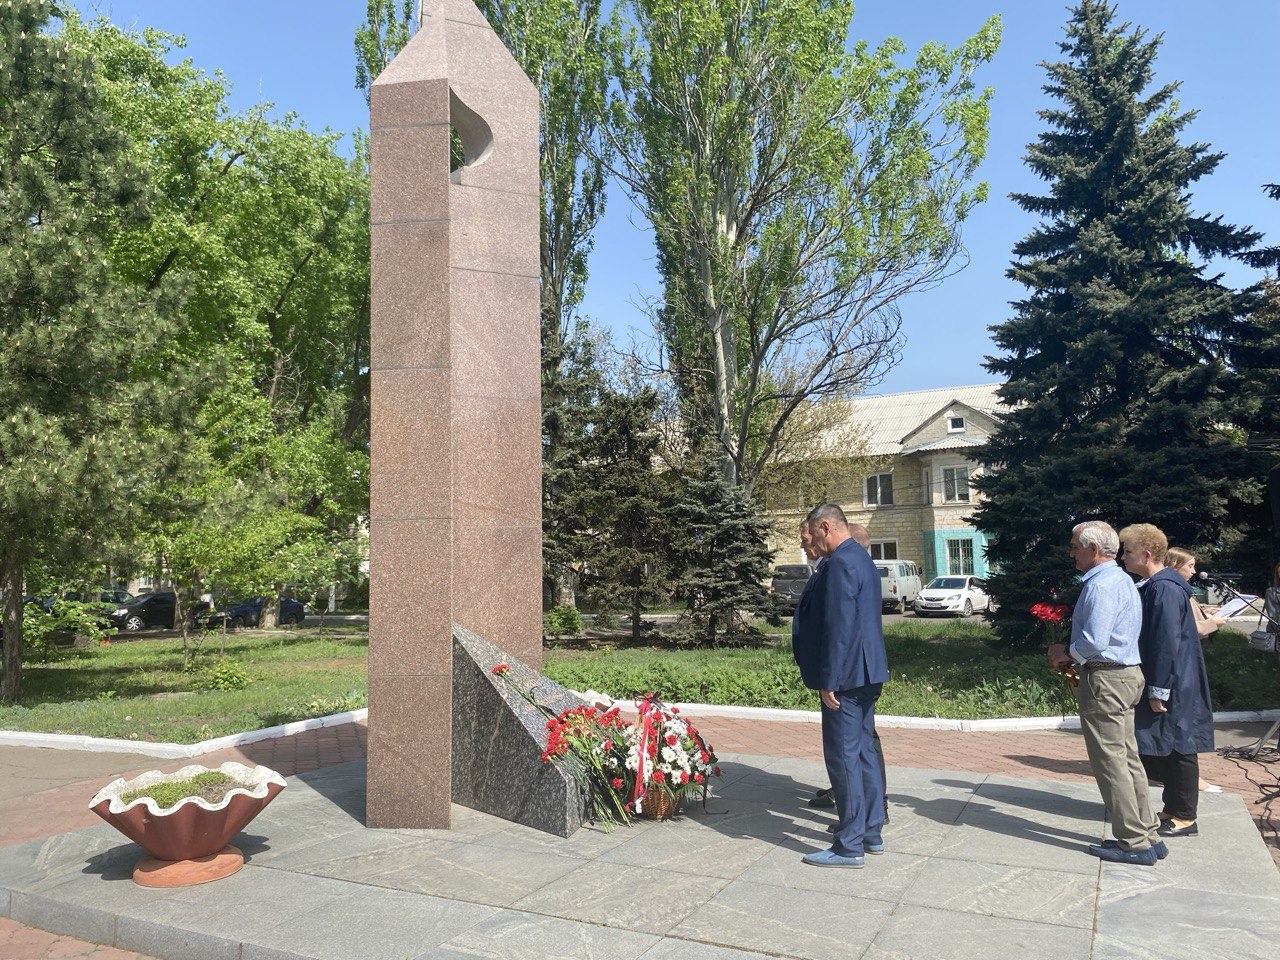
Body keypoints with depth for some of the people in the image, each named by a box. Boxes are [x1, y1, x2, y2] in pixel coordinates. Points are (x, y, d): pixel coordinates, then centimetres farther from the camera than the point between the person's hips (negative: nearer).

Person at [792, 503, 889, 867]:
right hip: (866, 673, 10)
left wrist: (828, 681, -20)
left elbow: (838, 628, -23)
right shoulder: (861, 558, 13)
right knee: (863, 753, 17)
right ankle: (871, 833, 28)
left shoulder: (840, 564, -19)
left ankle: (849, 846, 7)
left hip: (845, 676, -10)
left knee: (843, 758, -2)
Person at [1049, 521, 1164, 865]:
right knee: (1128, 759, 15)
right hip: (1127, 673, 11)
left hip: (1105, 679, -11)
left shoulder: (1101, 585, -18)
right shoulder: (1122, 580, 16)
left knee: (1110, 762, -2)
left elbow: (1095, 641, -26)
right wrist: (1073, 654, 11)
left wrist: (1067, 652, -7)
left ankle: (1134, 843, 5)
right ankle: (1147, 835, 23)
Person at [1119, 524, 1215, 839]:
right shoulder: (1154, 586, 11)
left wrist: (1159, 691, -20)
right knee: (1166, 750, 16)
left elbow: (1168, 644, -22)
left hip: (1173, 687, -10)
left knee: (1177, 749, 1)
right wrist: (1155, 688, 21)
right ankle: (1174, 810, 26)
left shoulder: (1164, 589, -20)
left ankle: (1184, 818, 12)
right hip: (1162, 684, 10)